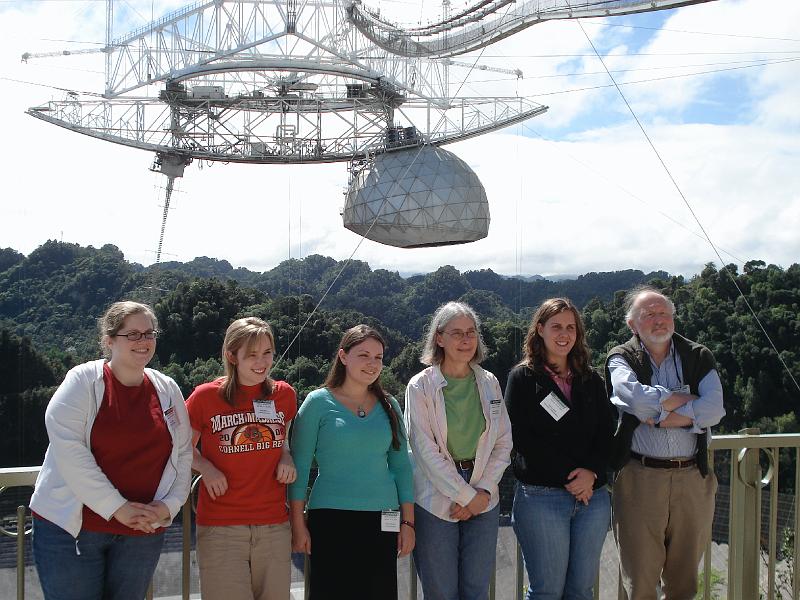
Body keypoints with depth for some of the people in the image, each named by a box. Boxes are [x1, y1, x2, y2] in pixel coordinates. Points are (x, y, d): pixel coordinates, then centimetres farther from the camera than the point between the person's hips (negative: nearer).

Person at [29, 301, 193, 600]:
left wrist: (168, 505, -6)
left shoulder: (167, 390, 7)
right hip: (71, 529, -4)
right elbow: (68, 449, -16)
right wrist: (118, 508, -18)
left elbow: (183, 454, 10)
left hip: (143, 532, 4)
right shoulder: (83, 381, -6)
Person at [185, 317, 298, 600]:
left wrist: (287, 458, 2)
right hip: (221, 528, -3)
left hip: (274, 526, 3)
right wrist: (205, 468, -9)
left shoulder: (284, 394, 5)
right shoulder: (206, 396, -5)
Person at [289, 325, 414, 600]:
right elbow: (299, 466, -2)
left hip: (381, 520, 3)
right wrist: (298, 524, -6)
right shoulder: (319, 402, -2)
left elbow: (401, 466, 10)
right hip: (331, 518, -3)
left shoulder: (389, 405, 9)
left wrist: (408, 521, 5)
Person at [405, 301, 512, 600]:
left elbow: (503, 442, 7)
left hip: (483, 500, 4)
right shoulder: (421, 386, -6)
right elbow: (426, 450, -11)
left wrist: (483, 491, -6)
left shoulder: (489, 383, 7)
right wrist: (467, 496, -11)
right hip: (436, 504, -3)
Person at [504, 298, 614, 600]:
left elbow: (606, 432, 7)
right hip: (541, 496, -4)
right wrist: (569, 476, -14)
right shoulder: (523, 377, 0)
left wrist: (591, 471, -12)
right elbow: (521, 437, -9)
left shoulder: (592, 380, 14)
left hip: (593, 495, 4)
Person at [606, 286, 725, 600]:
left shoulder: (698, 357, 9)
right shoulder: (621, 359, 4)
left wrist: (658, 415, -11)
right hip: (640, 477, -2)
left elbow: (714, 410, -7)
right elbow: (636, 397, -18)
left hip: (692, 478, 2)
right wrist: (689, 399, -7)